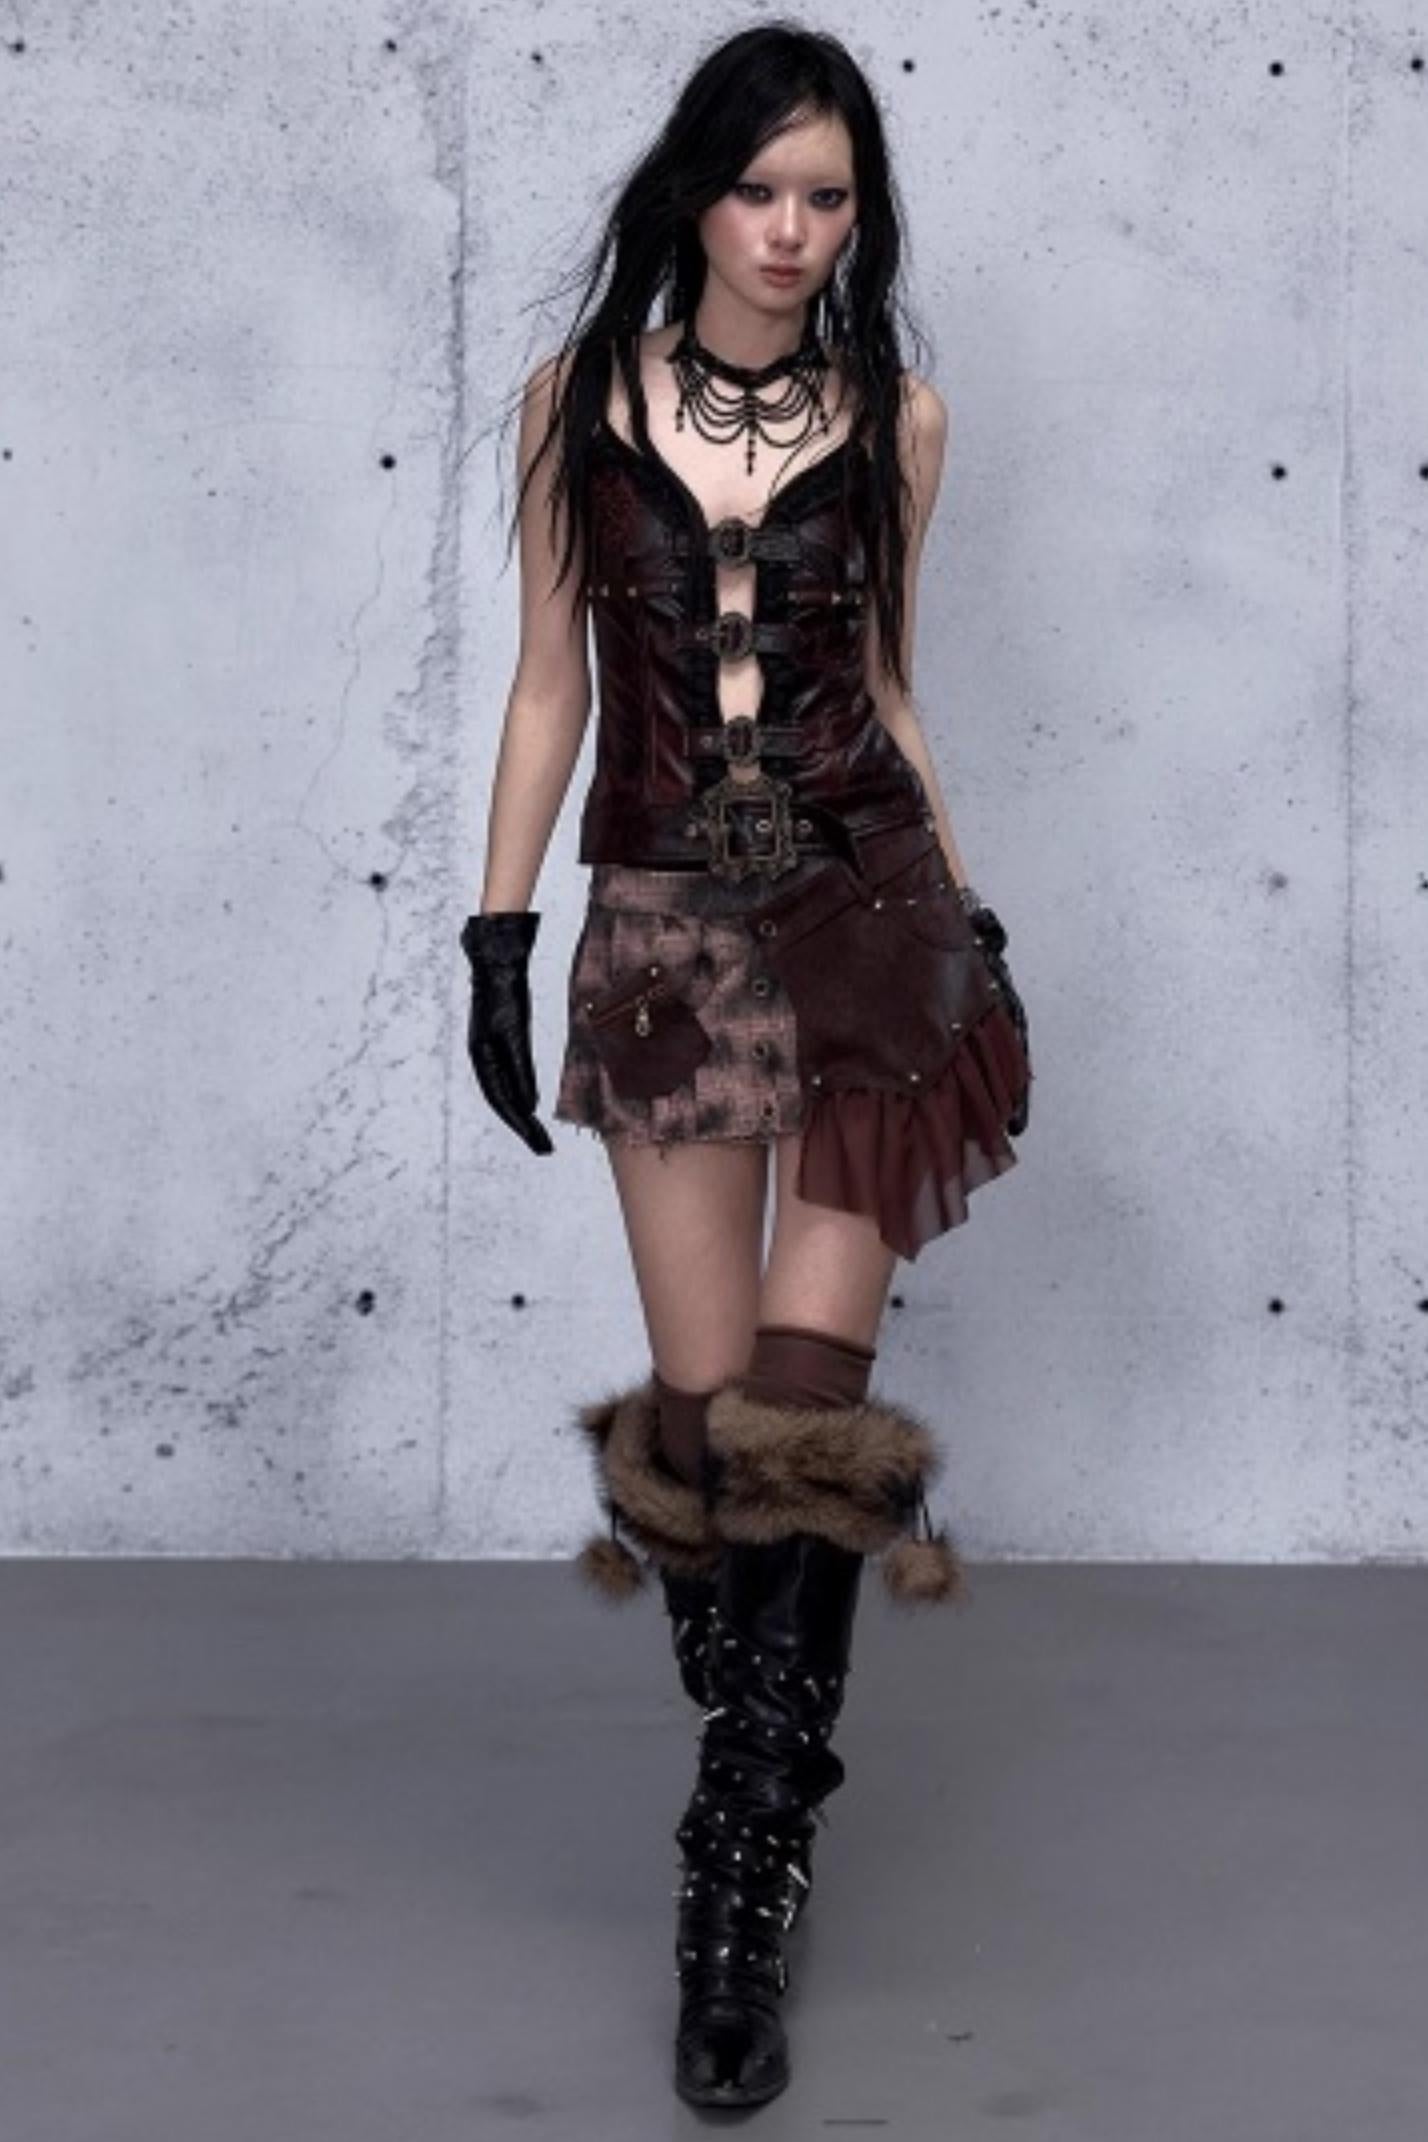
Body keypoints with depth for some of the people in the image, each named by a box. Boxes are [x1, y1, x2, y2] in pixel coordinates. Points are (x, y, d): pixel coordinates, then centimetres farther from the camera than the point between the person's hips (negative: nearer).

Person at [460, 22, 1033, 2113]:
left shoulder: (897, 415, 7)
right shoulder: (580, 394, 6)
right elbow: (551, 682, 9)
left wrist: (970, 923, 12)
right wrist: (500, 930, 3)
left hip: (864, 900, 0)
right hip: (665, 924, 0)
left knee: (802, 1403, -8)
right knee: (707, 1405, 0)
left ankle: (741, 1887, 1)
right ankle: (765, 1833, 19)